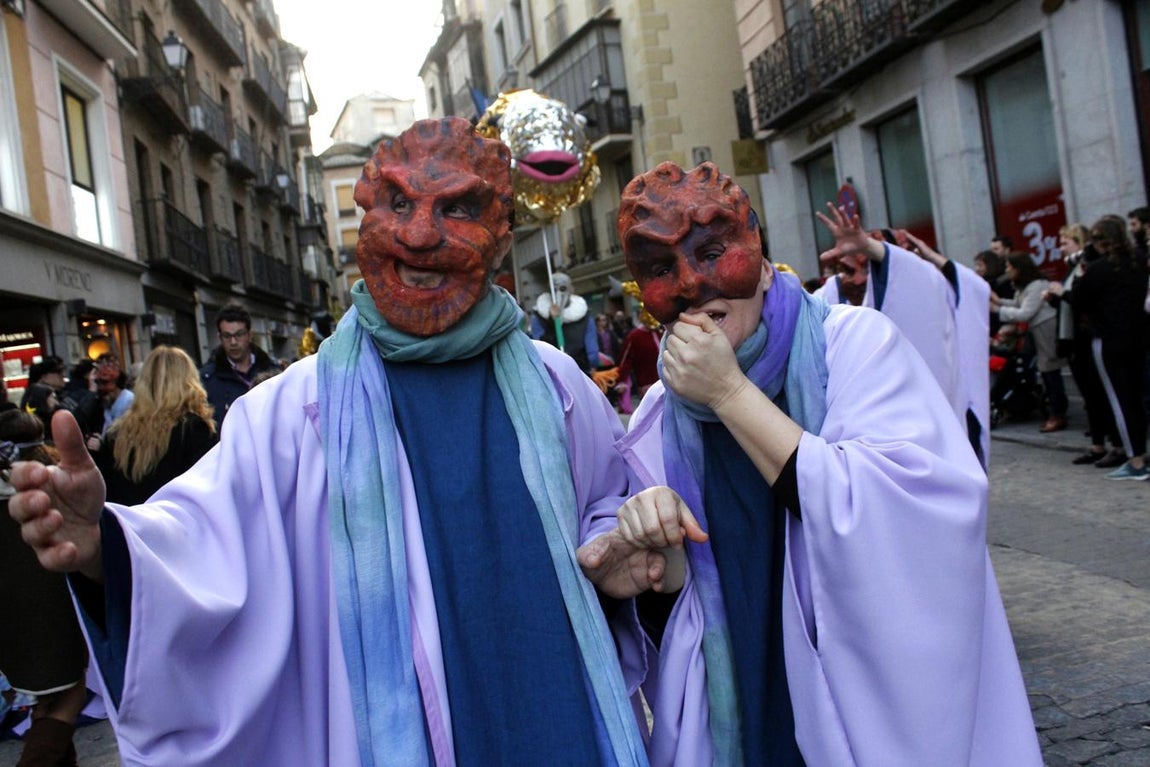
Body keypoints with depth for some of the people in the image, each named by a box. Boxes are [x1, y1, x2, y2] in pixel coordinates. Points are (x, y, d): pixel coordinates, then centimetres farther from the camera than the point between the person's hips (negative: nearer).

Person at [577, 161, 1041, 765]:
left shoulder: (854, 342, -14)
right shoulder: (659, 421, -4)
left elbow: (910, 524, -28)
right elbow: (682, 625, 1)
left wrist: (730, 393, -27)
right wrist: (660, 572, -22)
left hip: (890, 711, -3)